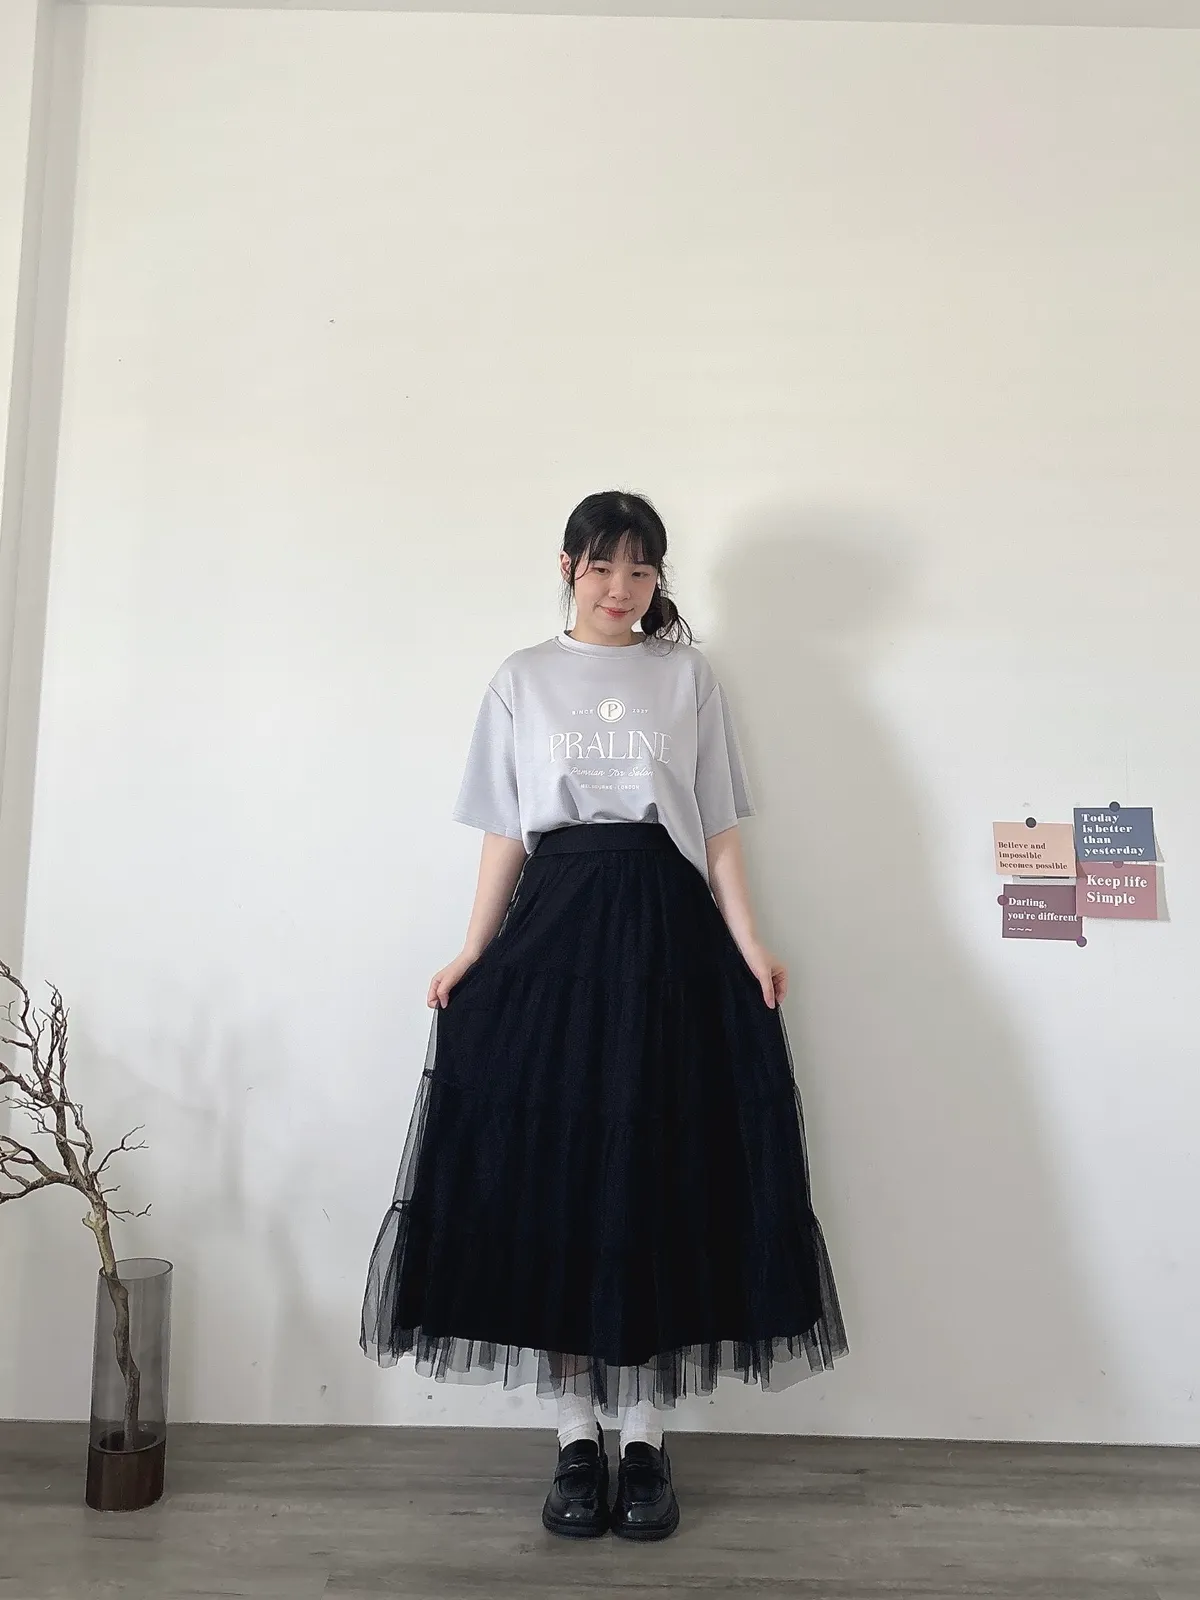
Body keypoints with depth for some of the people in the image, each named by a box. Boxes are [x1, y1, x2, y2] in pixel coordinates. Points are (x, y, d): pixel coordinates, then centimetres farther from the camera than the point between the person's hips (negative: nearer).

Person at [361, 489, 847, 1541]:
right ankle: (578, 1441, 14)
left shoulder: (689, 677, 11)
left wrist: (750, 949, -5)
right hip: (553, 931, 1)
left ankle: (646, 1441, 14)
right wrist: (473, 955, 0)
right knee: (551, 1175, 0)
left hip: (667, 937, 0)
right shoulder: (523, 679, 12)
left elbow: (720, 833, 7)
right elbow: (504, 835, 9)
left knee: (659, 1174, 0)